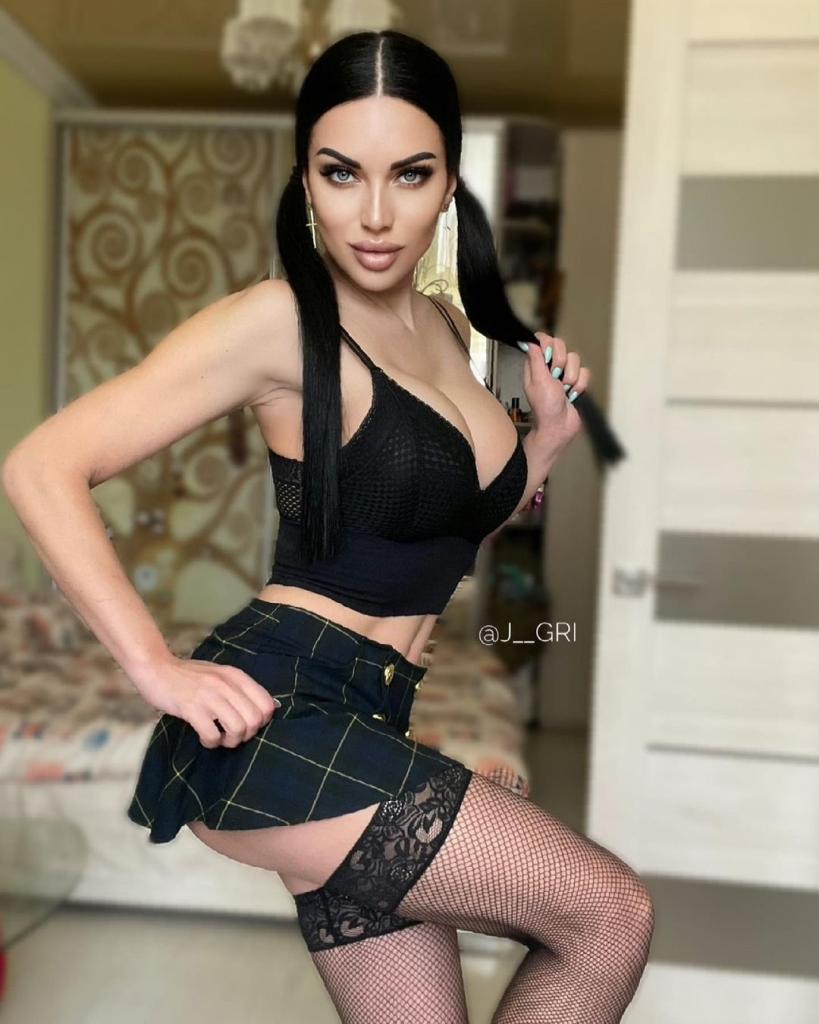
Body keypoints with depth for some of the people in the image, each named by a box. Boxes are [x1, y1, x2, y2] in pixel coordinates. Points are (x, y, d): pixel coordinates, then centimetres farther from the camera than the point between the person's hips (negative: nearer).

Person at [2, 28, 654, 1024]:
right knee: (611, 913, -3)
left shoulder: (448, 326, 12)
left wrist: (550, 434, 8)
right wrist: (159, 670, -17)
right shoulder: (277, 321, -11)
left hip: (365, 728, 8)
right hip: (277, 722, -7)